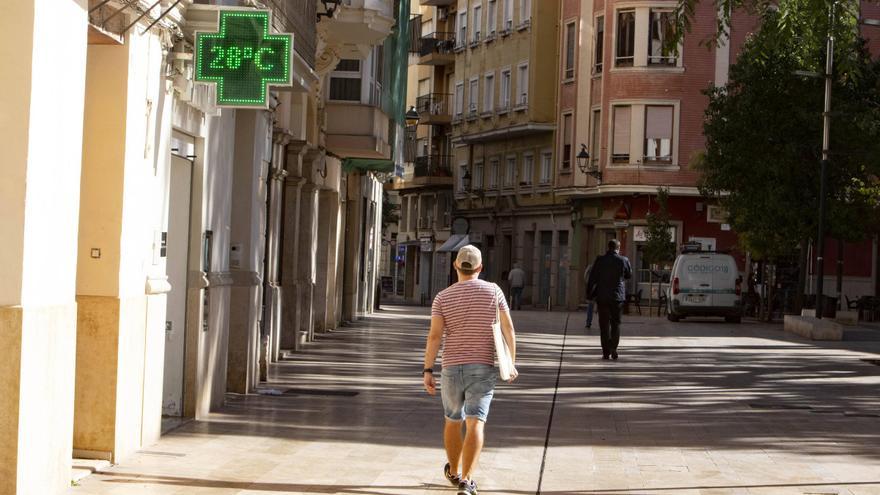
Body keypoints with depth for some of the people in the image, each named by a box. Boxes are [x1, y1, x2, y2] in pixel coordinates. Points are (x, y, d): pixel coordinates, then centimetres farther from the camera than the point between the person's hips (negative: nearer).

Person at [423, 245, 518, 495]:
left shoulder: (443, 297, -1)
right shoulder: (493, 291, -1)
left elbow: (434, 336, -9)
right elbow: (509, 329, 0)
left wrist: (428, 371, -8)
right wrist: (512, 363, 9)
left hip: (452, 368, 2)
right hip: (482, 368, -1)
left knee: (453, 421, 22)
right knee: (475, 425, -9)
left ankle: (454, 472, 39)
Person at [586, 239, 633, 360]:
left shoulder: (600, 260, -6)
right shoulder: (623, 260, -5)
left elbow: (592, 279, -5)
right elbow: (629, 275, 11)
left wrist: (589, 294, 4)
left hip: (602, 297, 0)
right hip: (617, 296, 0)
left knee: (604, 324, 5)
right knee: (616, 323, 11)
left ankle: (606, 352, 2)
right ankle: (613, 348, -4)